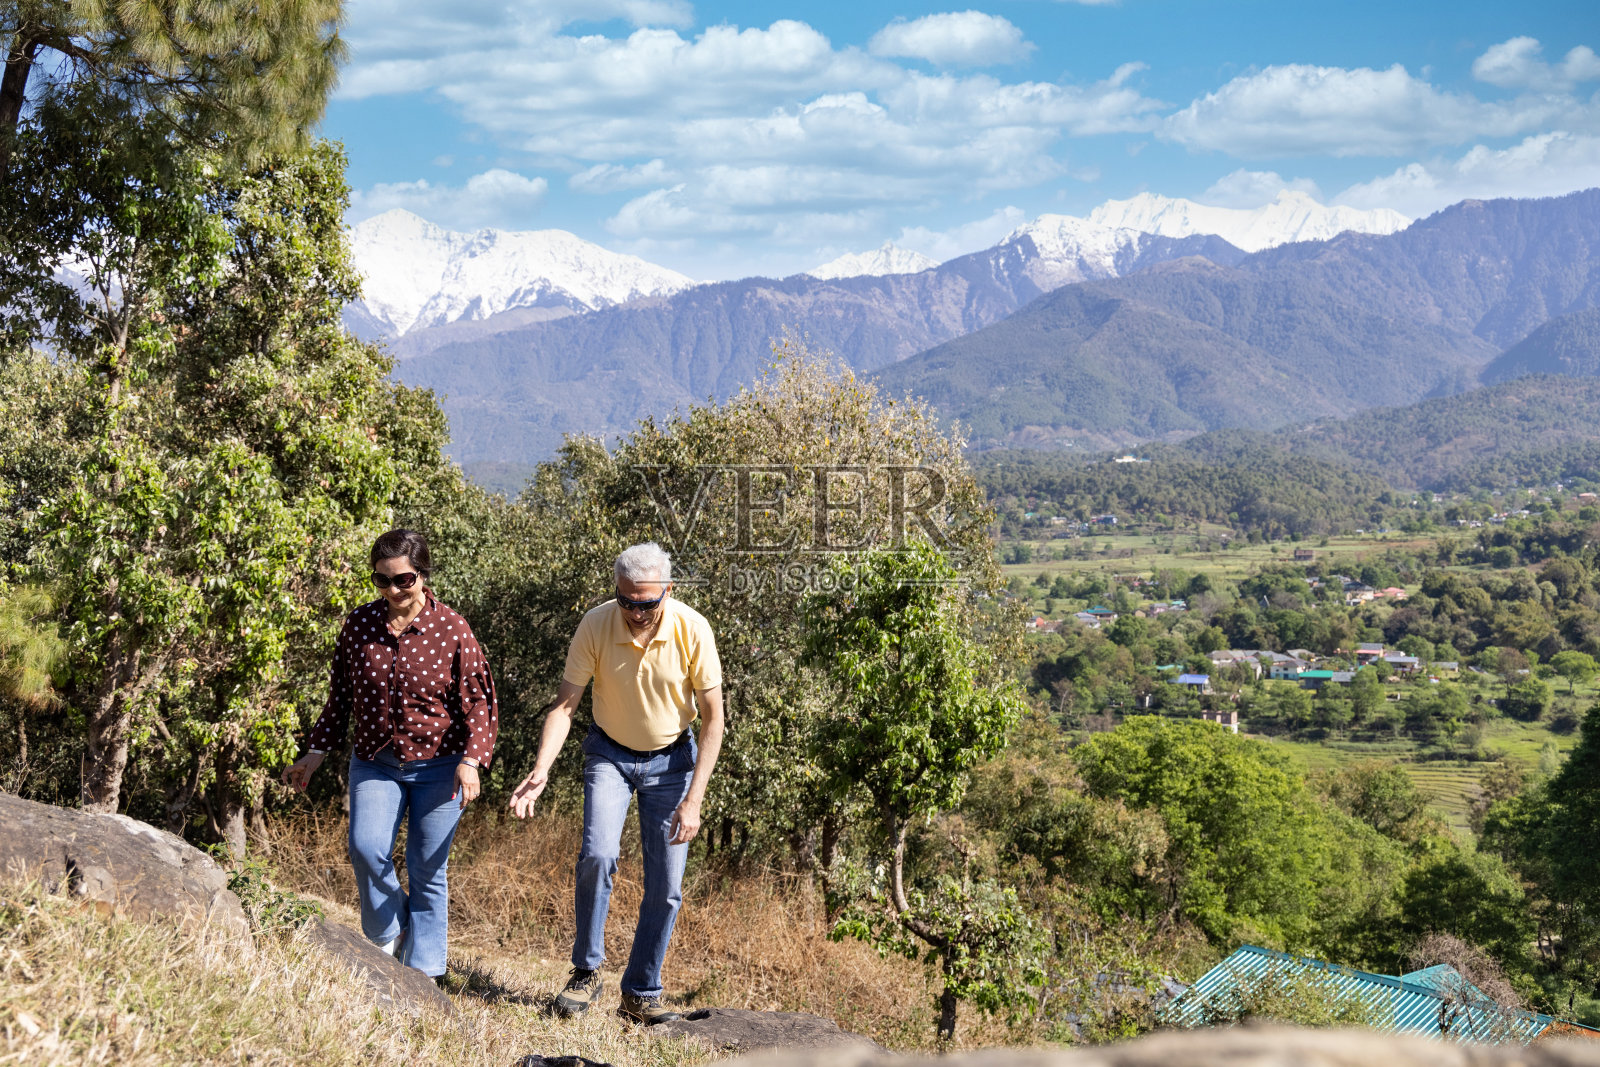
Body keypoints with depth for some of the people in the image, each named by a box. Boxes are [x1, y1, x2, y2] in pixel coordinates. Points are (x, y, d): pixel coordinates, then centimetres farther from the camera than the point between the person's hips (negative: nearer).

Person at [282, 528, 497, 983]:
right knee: (366, 849, -18)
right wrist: (316, 752, 11)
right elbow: (341, 695, 12)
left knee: (427, 871, 1)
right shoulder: (359, 624, 1)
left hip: (437, 767, -2)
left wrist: (471, 760, -17)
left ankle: (423, 975, 13)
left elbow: (478, 700, -5)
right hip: (374, 763, 2)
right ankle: (387, 937, 8)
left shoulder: (452, 630, -8)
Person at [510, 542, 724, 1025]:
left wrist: (693, 799, -21)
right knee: (597, 854, -22)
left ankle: (641, 995, 12)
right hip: (610, 753, 0)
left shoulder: (692, 630, -22)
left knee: (666, 886, -3)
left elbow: (713, 718, -15)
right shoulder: (596, 626, -22)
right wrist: (541, 769, -33)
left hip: (671, 758, 0)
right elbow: (565, 704, -17)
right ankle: (586, 973, -4)